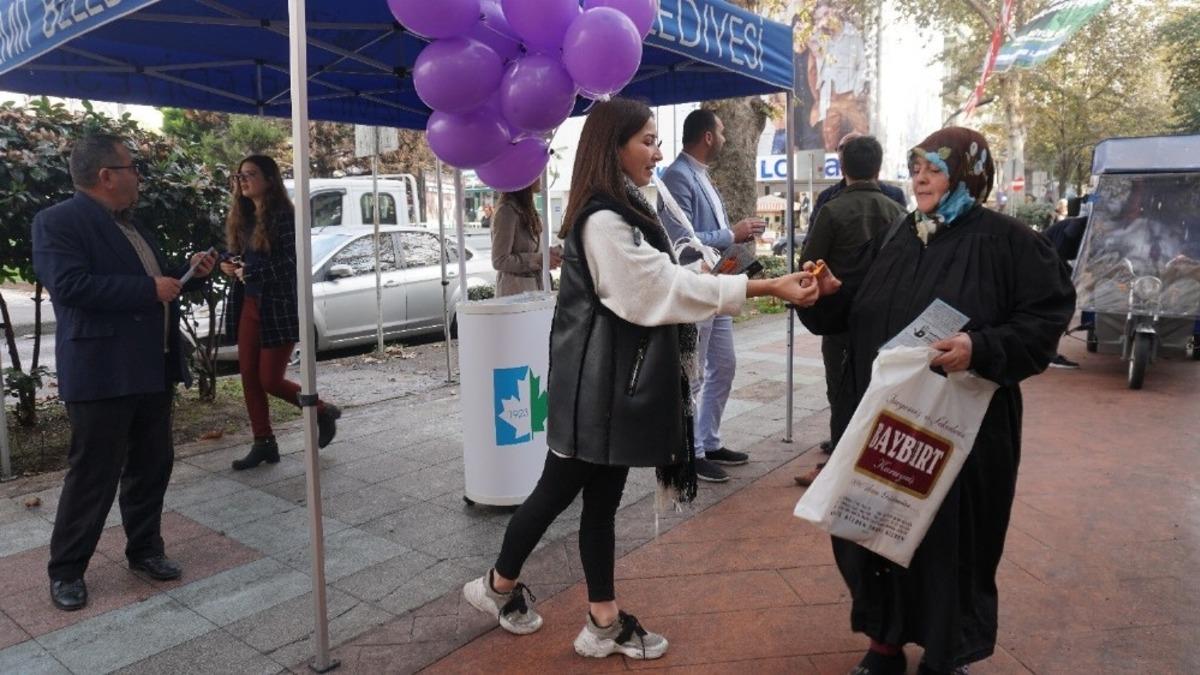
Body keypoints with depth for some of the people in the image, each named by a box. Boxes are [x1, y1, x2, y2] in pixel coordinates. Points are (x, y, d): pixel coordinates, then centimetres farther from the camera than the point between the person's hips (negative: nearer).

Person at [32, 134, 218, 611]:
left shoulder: (128, 226, 17)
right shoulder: (57, 222, -10)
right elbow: (70, 285, -23)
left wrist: (190, 272, 6)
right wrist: (150, 289, -21)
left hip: (152, 369, 8)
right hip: (102, 373, -8)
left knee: (152, 466, 14)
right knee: (93, 476, 1)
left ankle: (145, 549, 29)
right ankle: (66, 571, 17)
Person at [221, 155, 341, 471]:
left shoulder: (282, 215, -11)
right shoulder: (244, 216, 11)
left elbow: (292, 262, -16)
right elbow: (242, 256, 19)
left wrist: (250, 272, -15)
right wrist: (232, 267, -2)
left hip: (278, 307, -7)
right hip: (249, 305, 7)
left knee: (270, 380, -4)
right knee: (249, 377, 6)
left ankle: (323, 412, 19)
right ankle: (263, 444, 16)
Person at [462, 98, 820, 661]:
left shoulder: (626, 210, 13)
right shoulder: (601, 220, -19)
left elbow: (654, 288, 14)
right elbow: (664, 288, -21)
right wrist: (764, 288, -20)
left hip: (618, 380, 9)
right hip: (596, 381, -9)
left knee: (602, 498, 14)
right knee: (559, 489, 8)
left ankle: (604, 621, 25)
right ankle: (498, 585, 31)